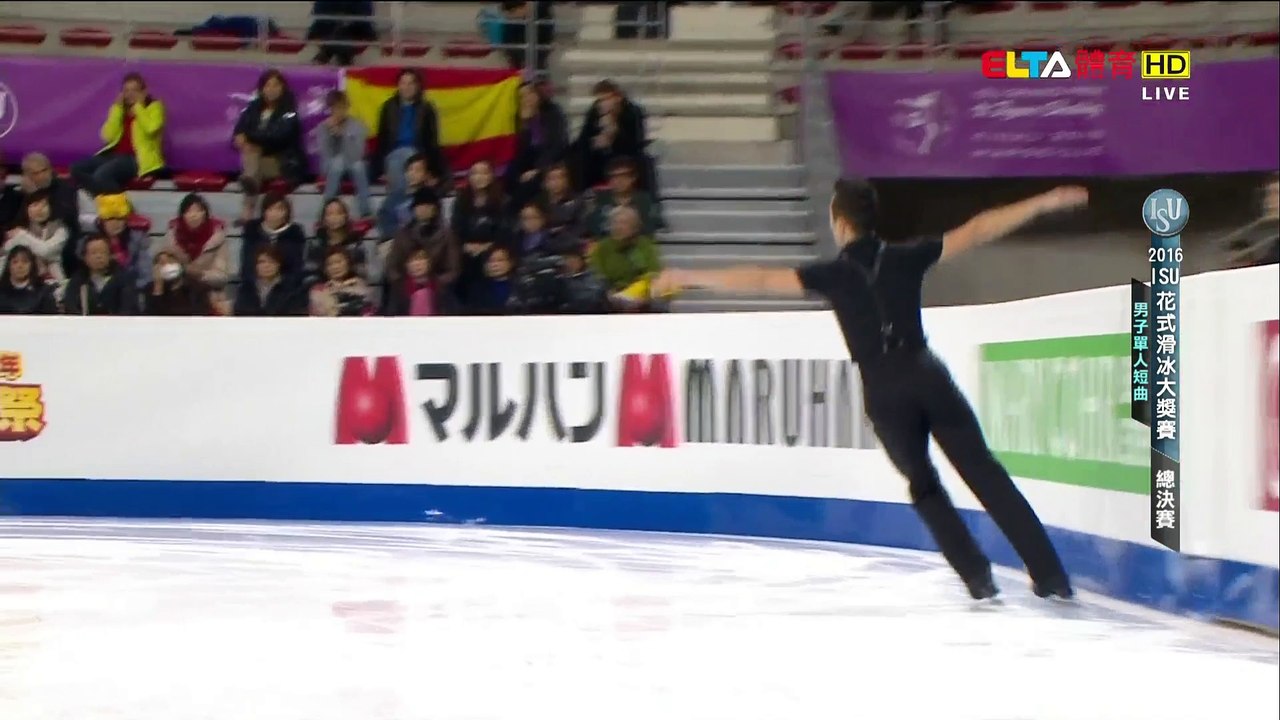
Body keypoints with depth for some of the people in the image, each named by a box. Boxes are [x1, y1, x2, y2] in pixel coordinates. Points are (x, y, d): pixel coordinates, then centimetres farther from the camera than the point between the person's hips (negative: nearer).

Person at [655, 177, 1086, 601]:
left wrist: (687, 277, 5)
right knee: (984, 472, 4)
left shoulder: (833, 274, 0)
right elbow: (976, 231, 5)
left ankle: (977, 574, 10)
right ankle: (1050, 573, -1)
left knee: (923, 485, 19)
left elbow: (760, 281, -2)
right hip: (928, 375, 1)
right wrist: (1044, 203, 10)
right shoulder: (906, 257, 5)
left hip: (884, 392, -1)